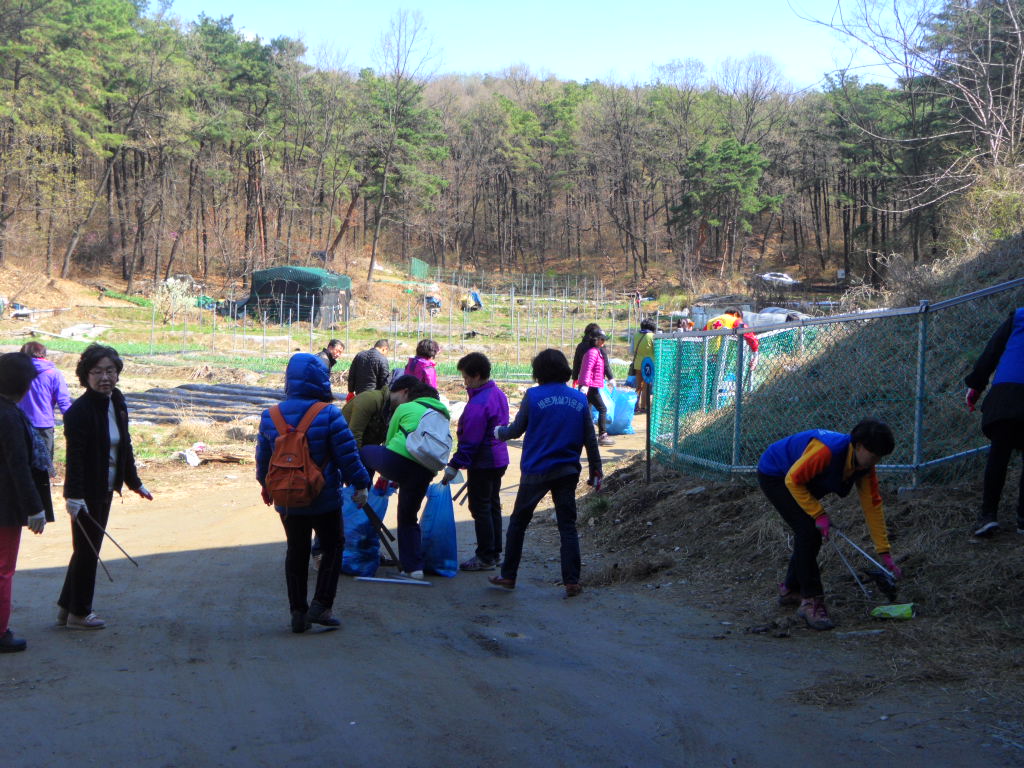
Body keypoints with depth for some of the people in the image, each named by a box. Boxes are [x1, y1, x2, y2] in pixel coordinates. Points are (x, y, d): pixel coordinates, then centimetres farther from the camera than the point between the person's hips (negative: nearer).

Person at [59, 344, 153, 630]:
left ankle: (67, 607, 29)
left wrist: (134, 482, 19)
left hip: (105, 490, 8)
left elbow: (125, 446, 15)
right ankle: (78, 614, 16)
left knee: (89, 550, 16)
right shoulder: (79, 411, -18)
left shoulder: (116, 403, 7)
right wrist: (74, 496, -28)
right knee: (87, 550, 2)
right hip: (86, 494, -8)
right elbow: (75, 456, -23)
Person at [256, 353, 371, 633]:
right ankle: (320, 605, 2)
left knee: (296, 552, 14)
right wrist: (360, 484, -1)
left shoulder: (270, 416, 0)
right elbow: (348, 454, -12)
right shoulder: (329, 414, -14)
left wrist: (266, 484, 28)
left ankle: (298, 612, 15)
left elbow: (263, 457, 11)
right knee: (333, 546, 13)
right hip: (324, 498, -4)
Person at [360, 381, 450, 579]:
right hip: (425, 472, 4)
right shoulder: (444, 415, 26)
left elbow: (389, 439, 20)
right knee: (408, 518, 18)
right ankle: (414, 567, 14)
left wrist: (385, 474, 35)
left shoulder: (406, 408, 15)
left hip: (399, 459, -4)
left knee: (365, 452, 25)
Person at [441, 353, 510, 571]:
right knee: (493, 506, 17)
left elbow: (470, 441, -24)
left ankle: (485, 557, 4)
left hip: (483, 463, -10)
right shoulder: (498, 394, 7)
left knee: (480, 508, -1)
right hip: (499, 460, 10)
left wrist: (454, 465, -18)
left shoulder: (478, 404, -24)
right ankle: (495, 552, 26)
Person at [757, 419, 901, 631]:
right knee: (808, 530, -19)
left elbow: (873, 506, -6)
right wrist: (819, 514, -25)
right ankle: (811, 601, -15)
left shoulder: (865, 466, -12)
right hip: (774, 476, -8)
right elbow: (792, 480, -28)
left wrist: (885, 553, -5)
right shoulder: (828, 450, -37)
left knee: (811, 533, 9)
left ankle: (790, 590, 32)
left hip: (801, 483, 8)